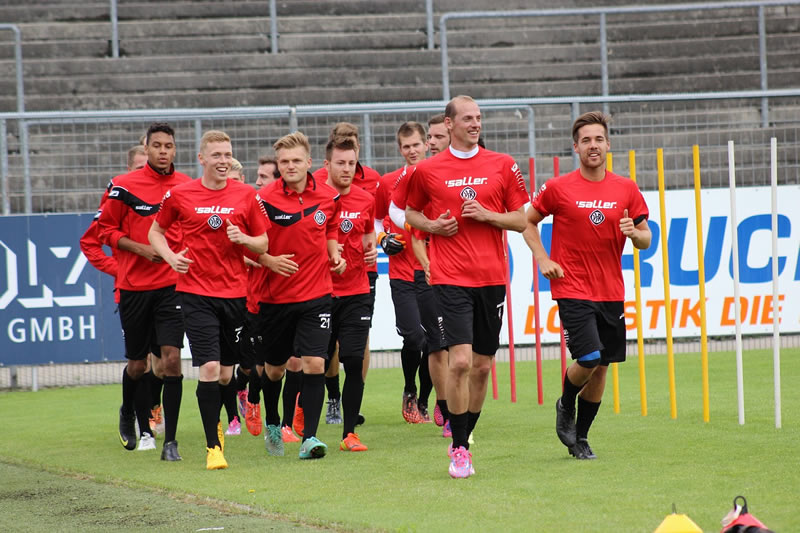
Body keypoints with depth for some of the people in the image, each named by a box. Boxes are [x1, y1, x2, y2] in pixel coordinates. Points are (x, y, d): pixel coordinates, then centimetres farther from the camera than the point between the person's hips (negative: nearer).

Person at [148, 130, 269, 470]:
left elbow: (262, 245, 9)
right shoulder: (179, 195, -1)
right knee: (209, 368, -13)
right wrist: (171, 256, -6)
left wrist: (242, 239, -12)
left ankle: (215, 425, 37)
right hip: (195, 292, -2)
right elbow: (156, 232, 13)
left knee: (226, 374, 8)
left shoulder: (246, 196, 2)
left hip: (234, 293, 2)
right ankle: (213, 446, -6)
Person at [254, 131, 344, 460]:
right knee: (274, 367, 13)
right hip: (275, 295, -1)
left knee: (315, 363, -13)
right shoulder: (264, 199, -10)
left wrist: (335, 256, 1)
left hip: (316, 294, 1)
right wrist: (269, 261, -19)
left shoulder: (328, 197, 0)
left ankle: (309, 437, -9)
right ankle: (272, 424, 39)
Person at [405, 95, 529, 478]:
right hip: (450, 278, -3)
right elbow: (411, 213, 19)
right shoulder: (428, 170, 3)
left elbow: (521, 220, 8)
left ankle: (464, 439, 23)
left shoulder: (503, 165, 6)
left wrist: (487, 215, -8)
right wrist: (432, 226, -2)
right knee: (460, 359, -15)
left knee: (482, 365, 7)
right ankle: (459, 450, -8)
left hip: (492, 277, 3)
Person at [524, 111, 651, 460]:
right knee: (588, 359, -16)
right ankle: (565, 406, 15)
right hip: (572, 289, -4)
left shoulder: (626, 190, 4)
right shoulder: (558, 188, -4)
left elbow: (646, 240, 10)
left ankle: (580, 437, 21)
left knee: (601, 367, 6)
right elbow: (527, 222, 8)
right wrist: (542, 259, -4)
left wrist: (634, 233, -13)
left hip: (611, 293, 4)